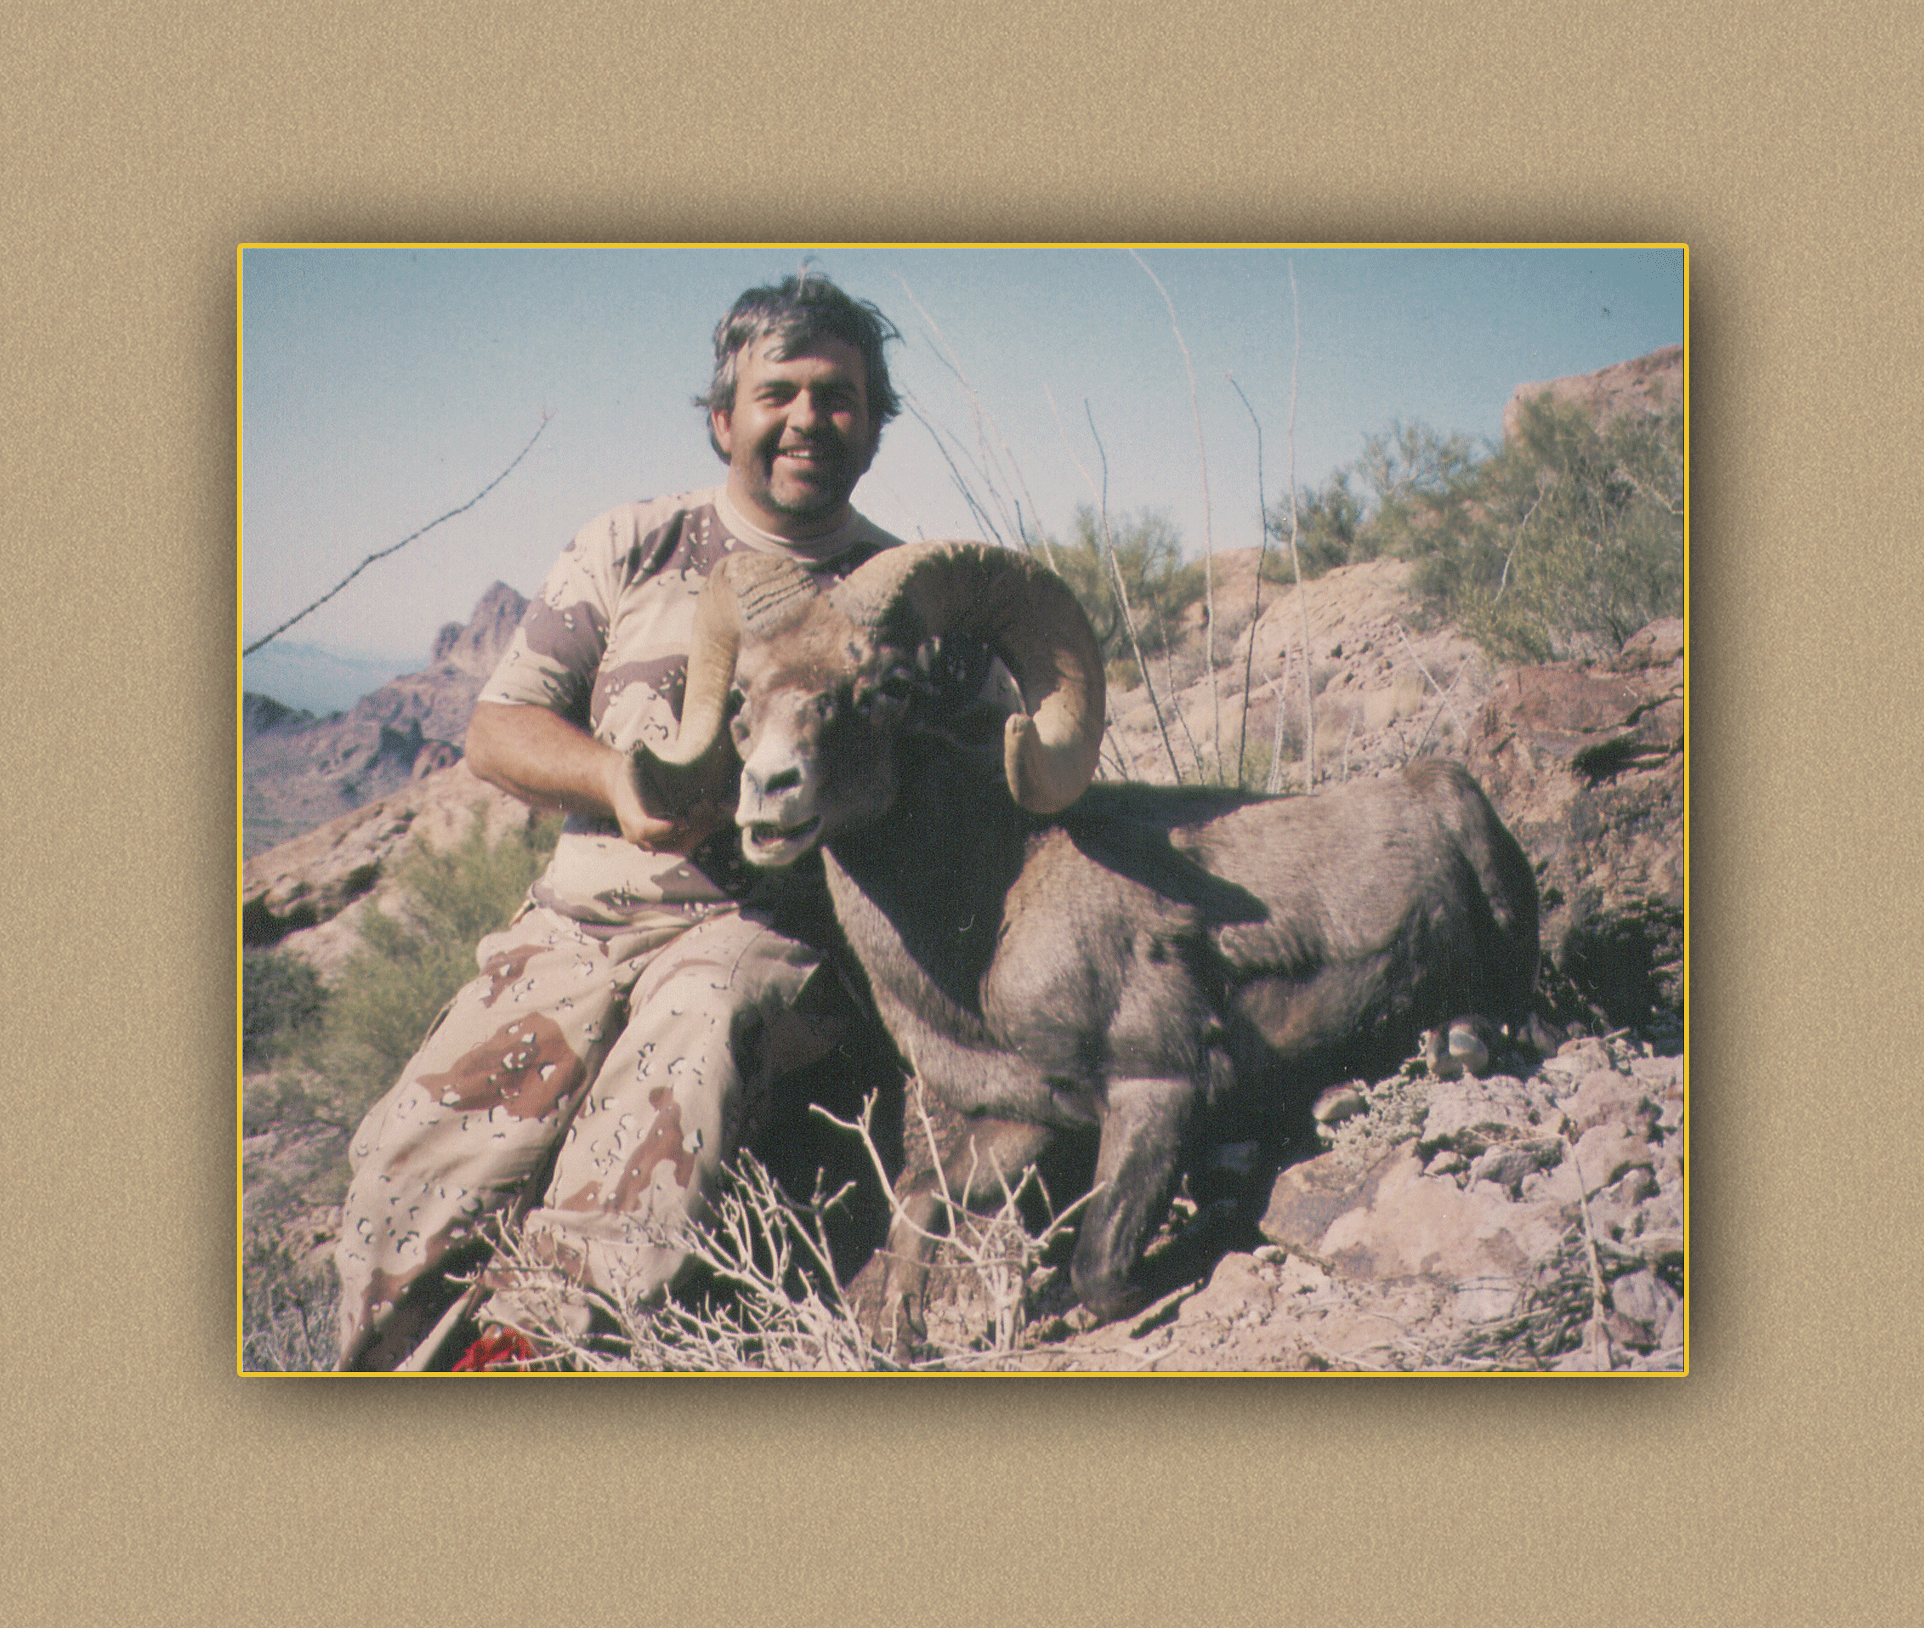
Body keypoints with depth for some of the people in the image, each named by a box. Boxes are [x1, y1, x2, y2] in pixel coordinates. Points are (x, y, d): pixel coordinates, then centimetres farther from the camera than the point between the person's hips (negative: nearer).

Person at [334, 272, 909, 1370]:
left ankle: (525, 1342, -41)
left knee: (698, 1025, -38)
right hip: (588, 915, 2)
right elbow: (497, 731, 11)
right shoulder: (630, 549, 15)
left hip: (773, 925, -2)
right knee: (418, 1151, -23)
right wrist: (617, 775, -10)